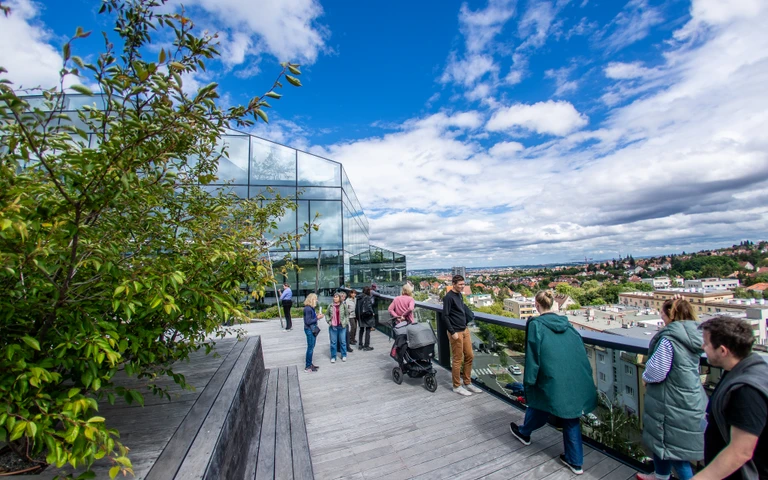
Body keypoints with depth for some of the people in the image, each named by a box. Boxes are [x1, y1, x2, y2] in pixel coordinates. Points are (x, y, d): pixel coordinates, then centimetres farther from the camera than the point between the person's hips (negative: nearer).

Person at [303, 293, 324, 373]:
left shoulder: (311, 308, 9)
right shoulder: (308, 309, -20)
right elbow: (308, 321, -22)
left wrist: (316, 316, 1)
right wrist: (317, 318, -18)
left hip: (312, 329, 9)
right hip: (309, 330, -9)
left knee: (311, 348, 17)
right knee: (310, 348, -1)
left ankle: (309, 363, 29)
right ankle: (307, 367, 10)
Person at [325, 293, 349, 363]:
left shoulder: (343, 306, -3)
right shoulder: (330, 306, -2)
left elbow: (347, 315, 7)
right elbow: (327, 315, 9)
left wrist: (345, 322, -3)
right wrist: (329, 321, -3)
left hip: (342, 326, 0)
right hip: (333, 327, 0)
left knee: (343, 341, 10)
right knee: (333, 342, 8)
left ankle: (344, 355, 26)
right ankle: (333, 357, 21)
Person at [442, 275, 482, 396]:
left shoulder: (459, 295, 9)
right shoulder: (448, 297, -16)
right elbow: (445, 316, -18)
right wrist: (452, 332, -18)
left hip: (465, 330, 8)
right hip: (456, 332, -8)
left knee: (469, 356, 14)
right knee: (458, 360, 2)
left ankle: (468, 383, 28)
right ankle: (457, 386, 18)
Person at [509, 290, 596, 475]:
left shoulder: (536, 325, -12)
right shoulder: (566, 322, 5)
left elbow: (533, 354, -14)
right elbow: (581, 347, 8)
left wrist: (529, 380, -6)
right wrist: (585, 375, 18)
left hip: (553, 379, -5)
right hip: (576, 380, 5)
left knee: (539, 405, 19)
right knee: (571, 418, 18)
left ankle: (524, 432, 43)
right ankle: (575, 461, 27)